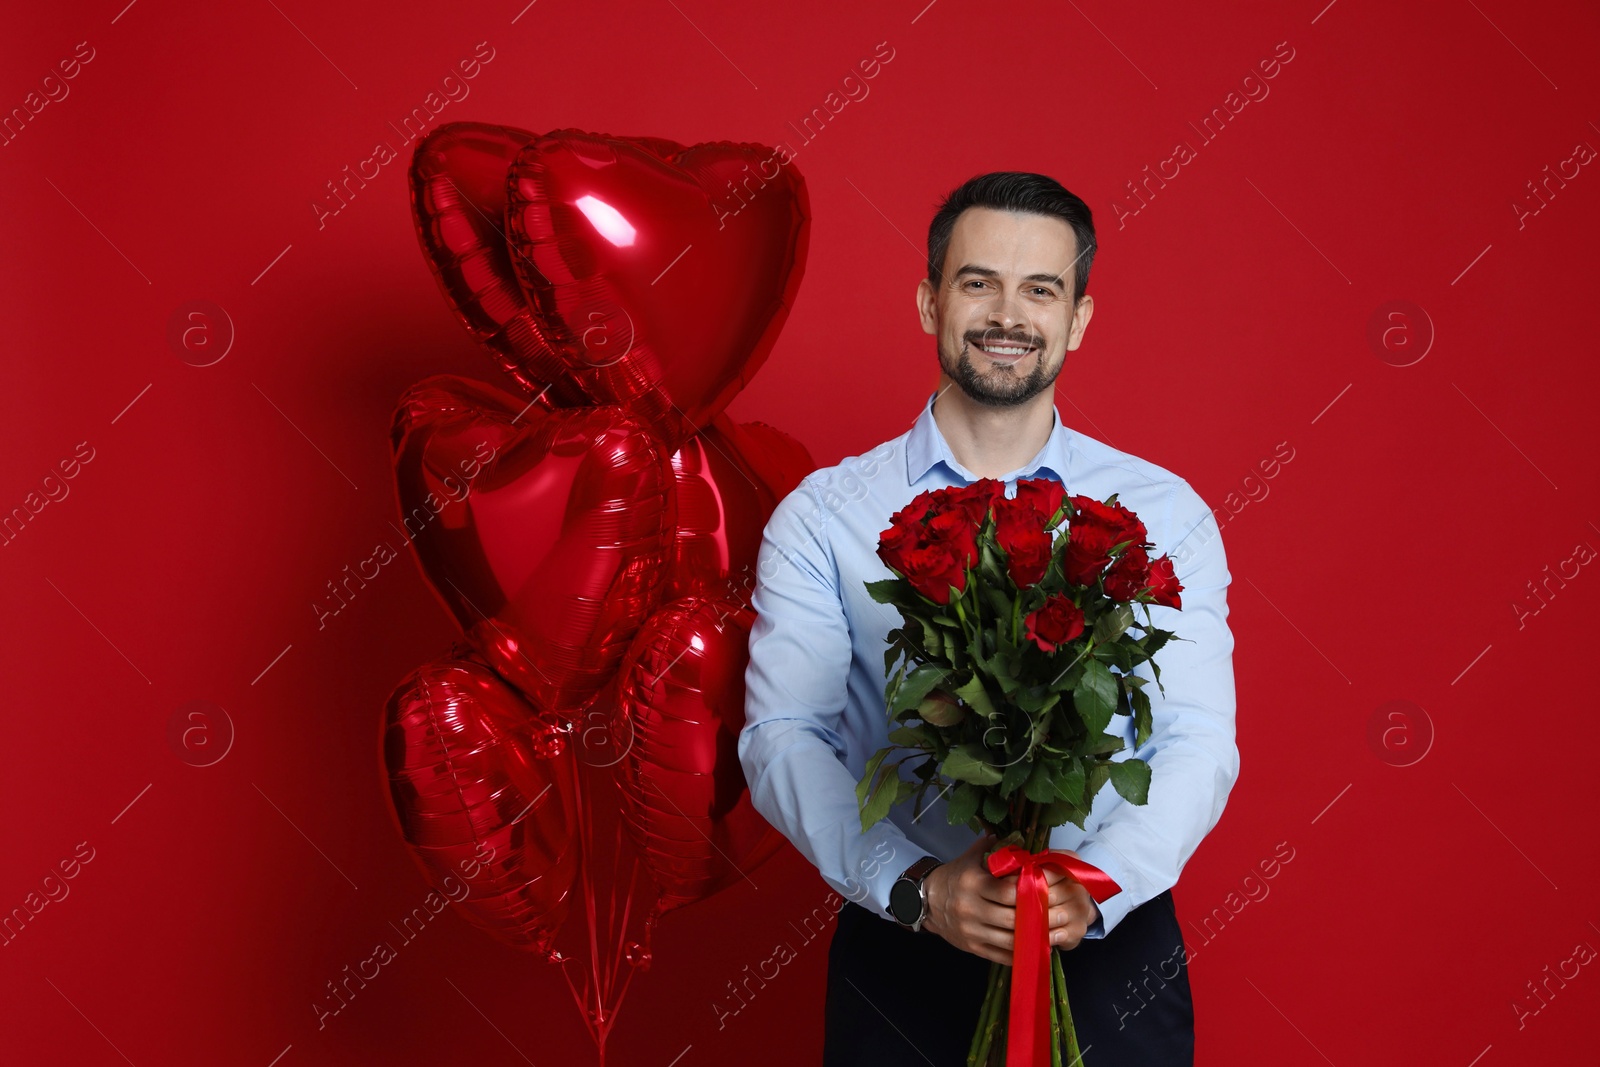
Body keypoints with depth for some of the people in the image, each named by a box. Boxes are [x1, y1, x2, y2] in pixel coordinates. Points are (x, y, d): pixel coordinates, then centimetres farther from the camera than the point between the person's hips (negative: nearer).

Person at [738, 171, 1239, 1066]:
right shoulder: (822, 518, 0)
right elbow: (782, 737, -8)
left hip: (1110, 951, 1)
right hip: (902, 956, 0)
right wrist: (917, 887, -22)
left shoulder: (1165, 514, 2)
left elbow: (1200, 740, -5)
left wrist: (1094, 891, -22)